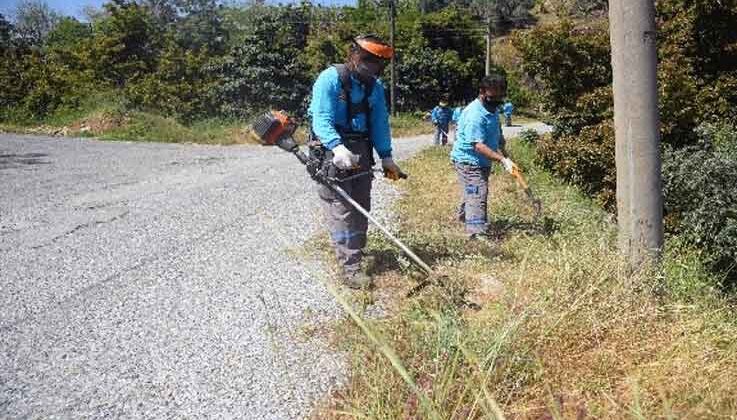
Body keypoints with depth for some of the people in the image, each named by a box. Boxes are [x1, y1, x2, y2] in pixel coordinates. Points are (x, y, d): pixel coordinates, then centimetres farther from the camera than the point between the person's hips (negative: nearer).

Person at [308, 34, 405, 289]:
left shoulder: (375, 87, 7)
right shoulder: (330, 78, -13)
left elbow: (380, 123, 9)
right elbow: (322, 119, -21)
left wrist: (386, 157, 2)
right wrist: (338, 148, -35)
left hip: (361, 153, 7)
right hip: (331, 152, -6)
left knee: (361, 207, 11)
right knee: (341, 210, -11)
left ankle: (354, 249, 27)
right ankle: (350, 268, -10)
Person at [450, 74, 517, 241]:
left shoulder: (492, 110, 6)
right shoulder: (475, 114, -27)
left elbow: (495, 139, 19)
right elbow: (478, 146, -32)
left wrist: (504, 156, 9)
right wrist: (502, 159, -36)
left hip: (482, 161, 10)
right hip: (469, 160, -10)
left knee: (471, 192, 25)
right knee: (477, 195, -15)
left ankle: (463, 216, 47)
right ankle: (477, 233, -15)